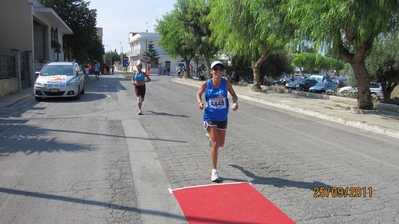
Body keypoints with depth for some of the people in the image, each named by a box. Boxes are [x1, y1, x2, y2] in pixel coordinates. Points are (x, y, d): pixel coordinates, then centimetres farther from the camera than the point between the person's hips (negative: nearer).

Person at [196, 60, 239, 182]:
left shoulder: (226, 83, -6)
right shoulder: (206, 84, -8)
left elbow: (234, 95, 4)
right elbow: (198, 94, 8)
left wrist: (235, 102, -18)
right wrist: (200, 102, -13)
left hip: (222, 117, 3)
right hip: (210, 117, -3)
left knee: (221, 144, 17)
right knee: (215, 144, -11)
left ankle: (209, 136, 54)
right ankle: (214, 171, 3)